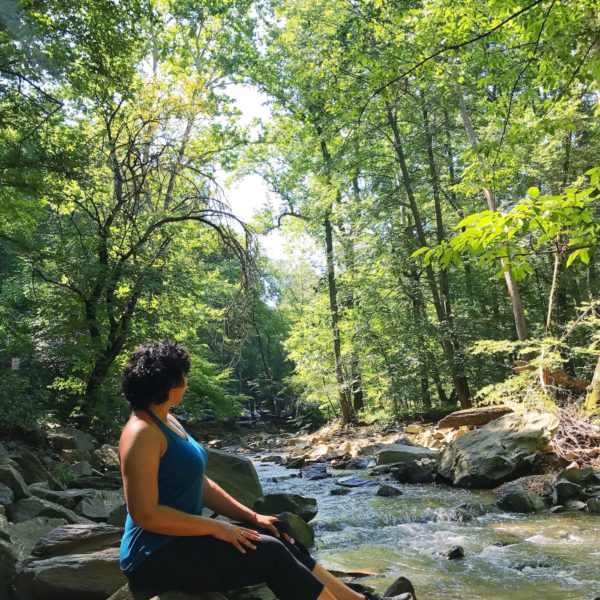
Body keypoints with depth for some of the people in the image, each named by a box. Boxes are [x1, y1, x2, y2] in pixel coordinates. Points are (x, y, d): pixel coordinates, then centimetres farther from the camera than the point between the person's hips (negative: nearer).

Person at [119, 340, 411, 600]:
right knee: (271, 554, -15)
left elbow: (201, 485, 13)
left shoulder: (168, 421, 11)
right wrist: (217, 528, -19)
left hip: (183, 535, 9)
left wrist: (252, 517, 6)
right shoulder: (143, 433, -19)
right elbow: (146, 514, -24)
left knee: (279, 542, -1)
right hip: (157, 554, -9)